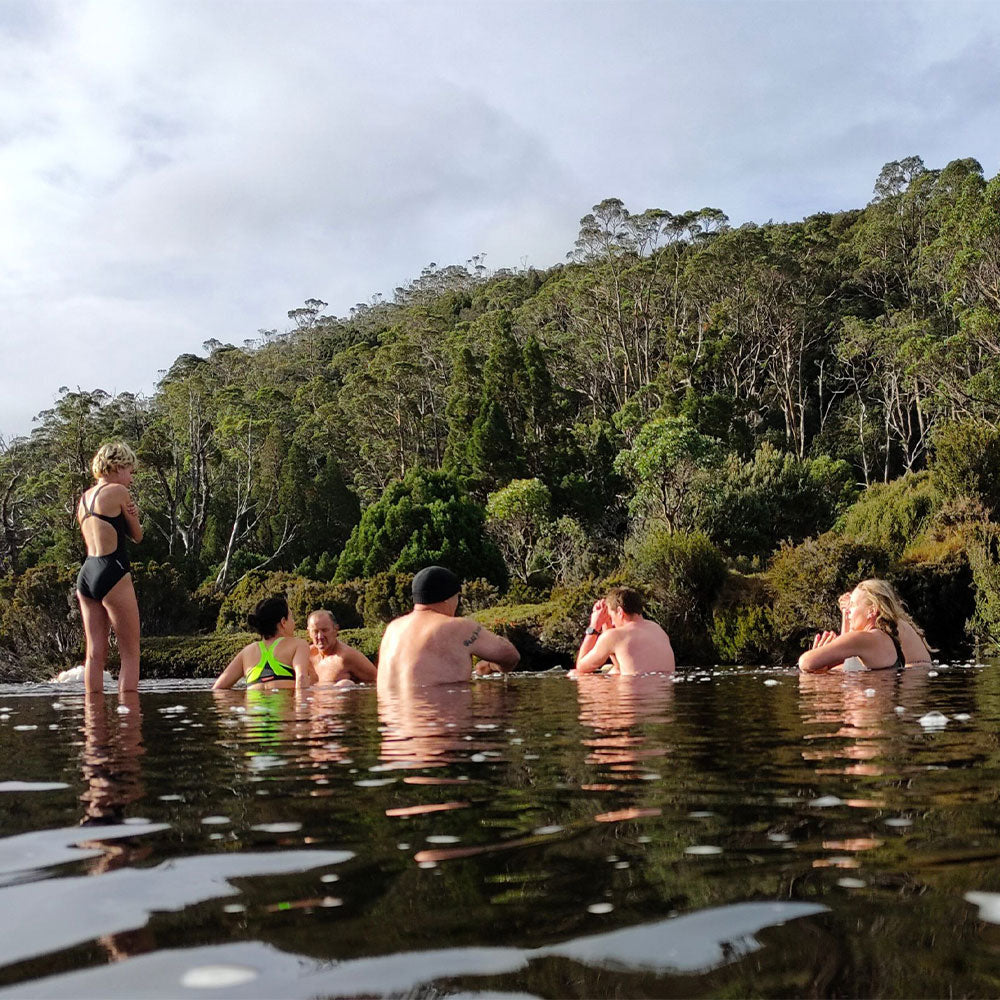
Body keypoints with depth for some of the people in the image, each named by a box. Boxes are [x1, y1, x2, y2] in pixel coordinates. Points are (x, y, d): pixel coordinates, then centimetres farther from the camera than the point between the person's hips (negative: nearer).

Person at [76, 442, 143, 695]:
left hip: (86, 572, 8)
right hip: (112, 574, -8)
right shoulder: (117, 491, -5)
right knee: (130, 654, -3)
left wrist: (130, 513, 3)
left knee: (95, 654, 8)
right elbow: (137, 536, 2)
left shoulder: (84, 498, 17)